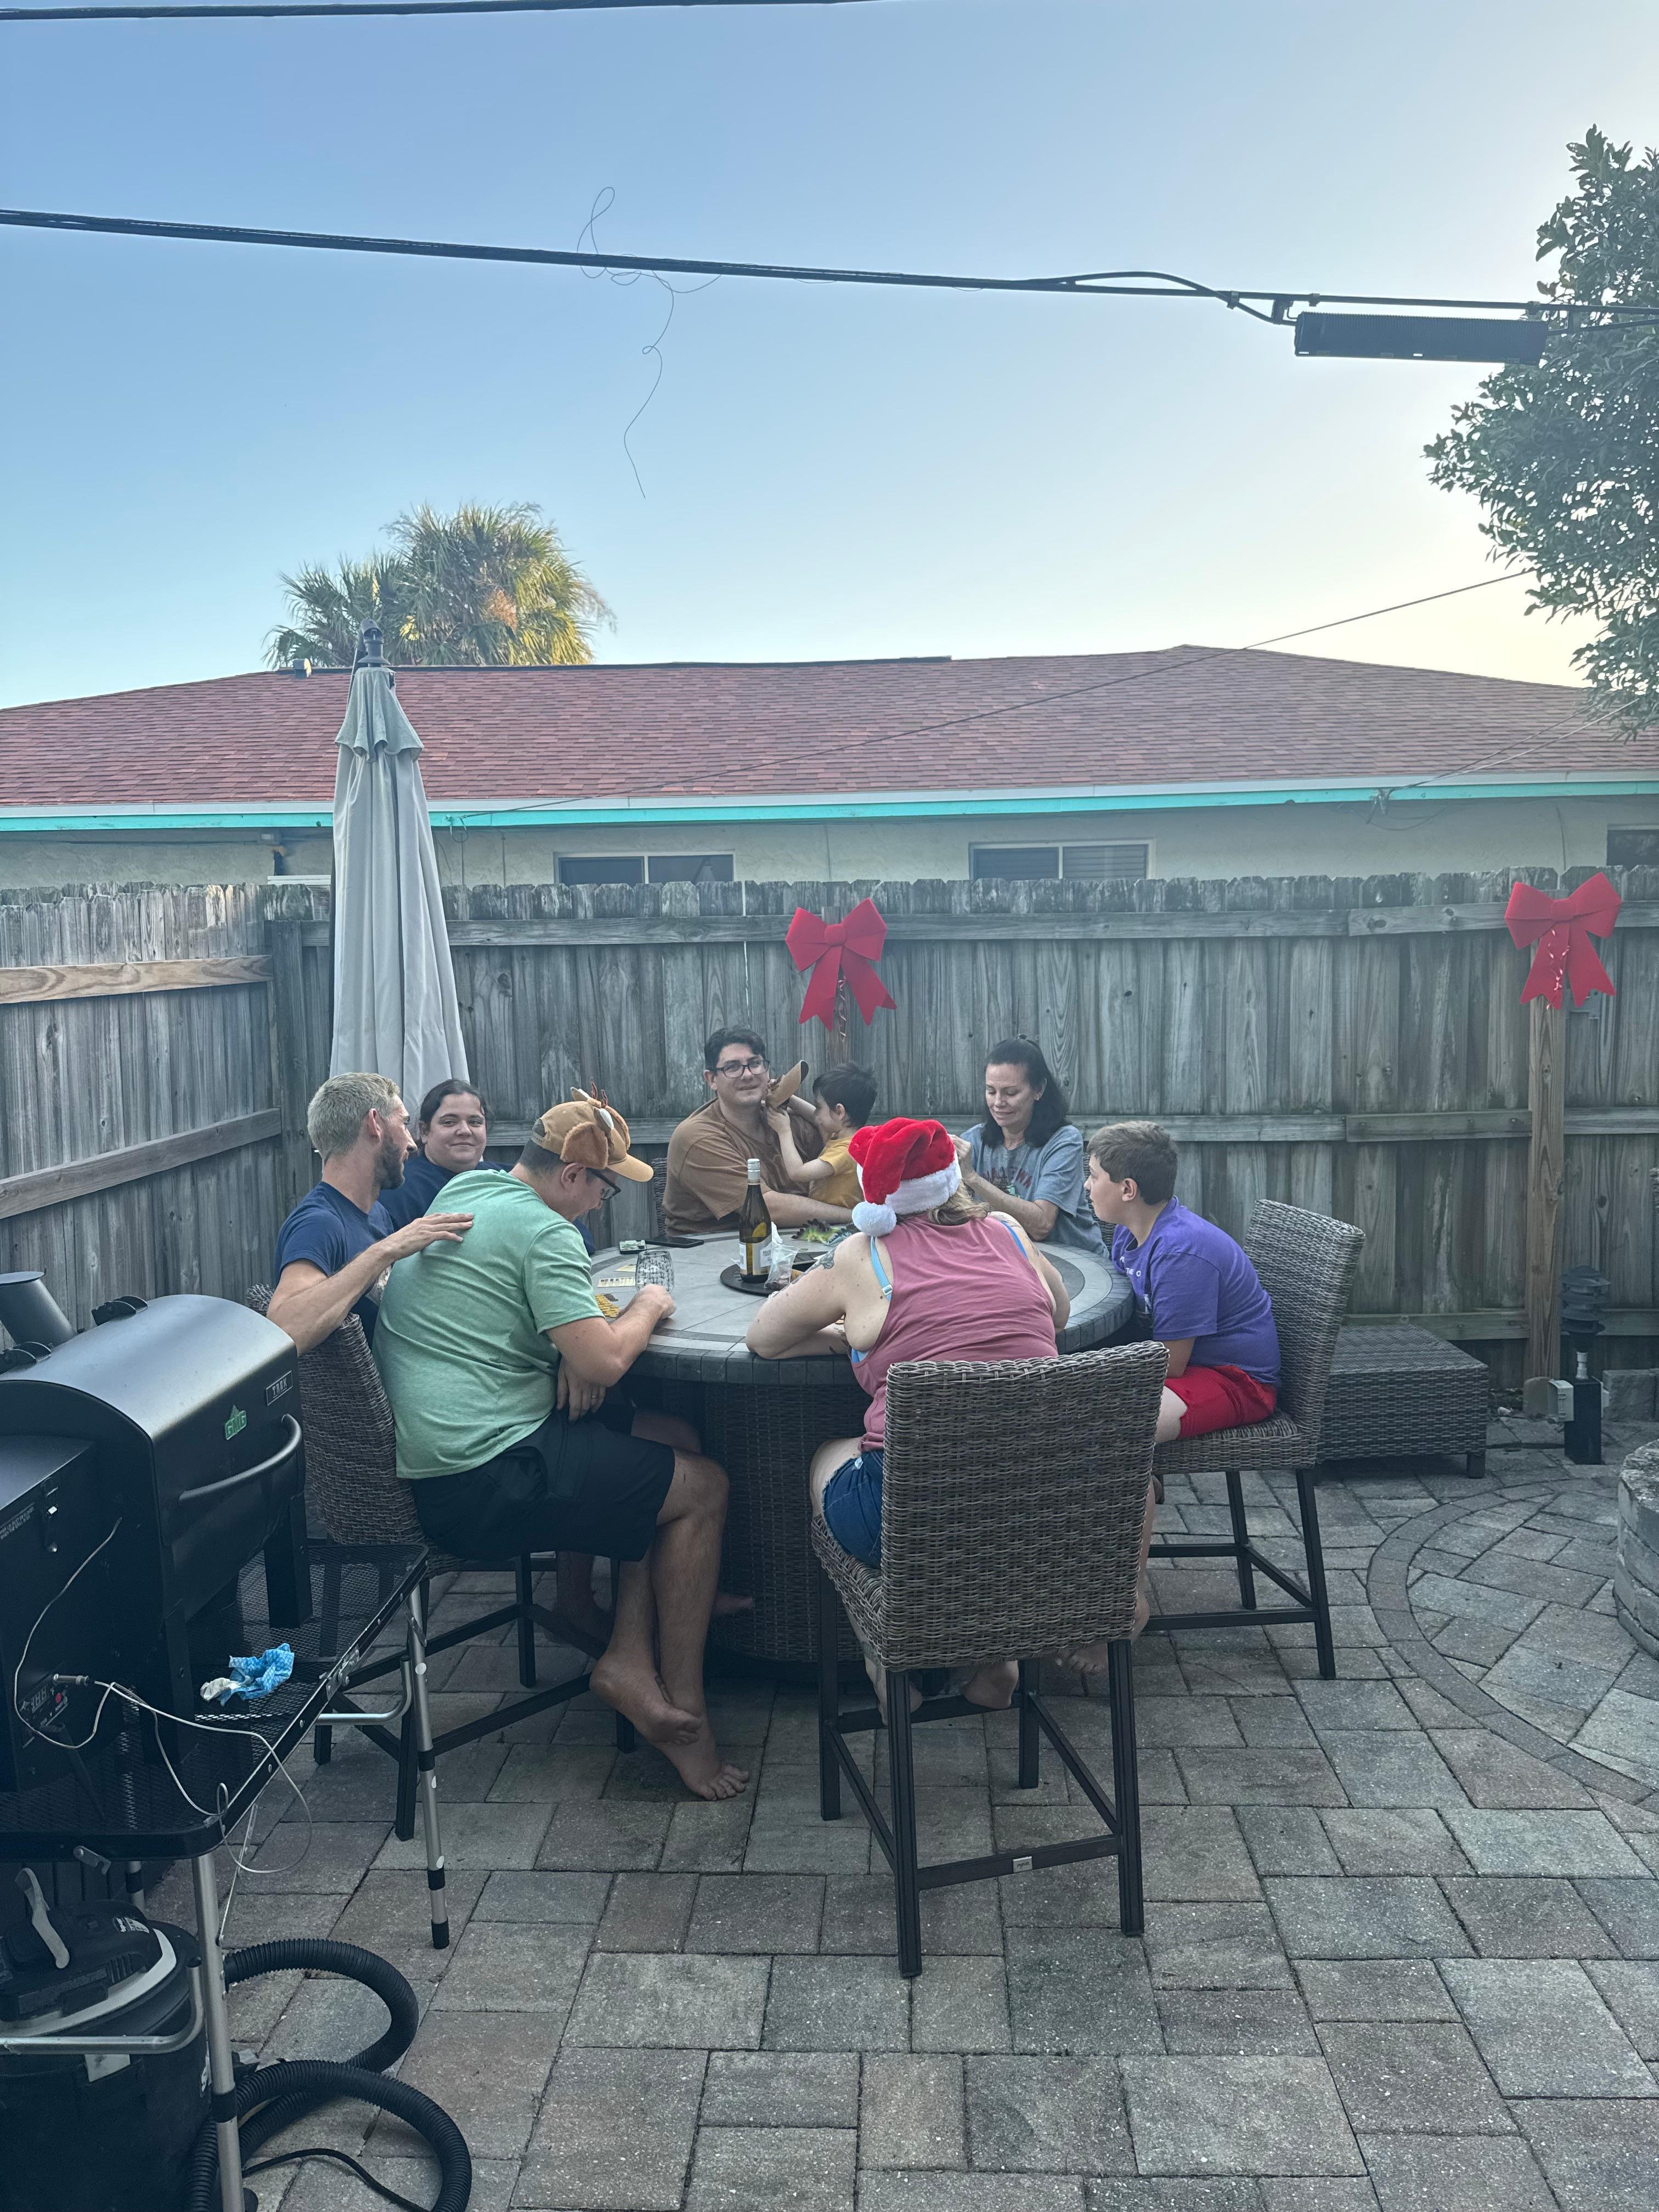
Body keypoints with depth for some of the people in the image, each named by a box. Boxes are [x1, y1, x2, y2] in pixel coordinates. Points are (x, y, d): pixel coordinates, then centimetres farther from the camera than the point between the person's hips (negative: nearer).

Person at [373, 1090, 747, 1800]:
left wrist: (574, 1346, 6)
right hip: (478, 1483, -10)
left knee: (678, 1441, 15)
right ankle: (683, 1710, 7)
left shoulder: (462, 1192, 12)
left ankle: (629, 1659, 10)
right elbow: (604, 1362, -22)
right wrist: (648, 1307, -1)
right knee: (703, 1489, -1)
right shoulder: (544, 1232, -17)